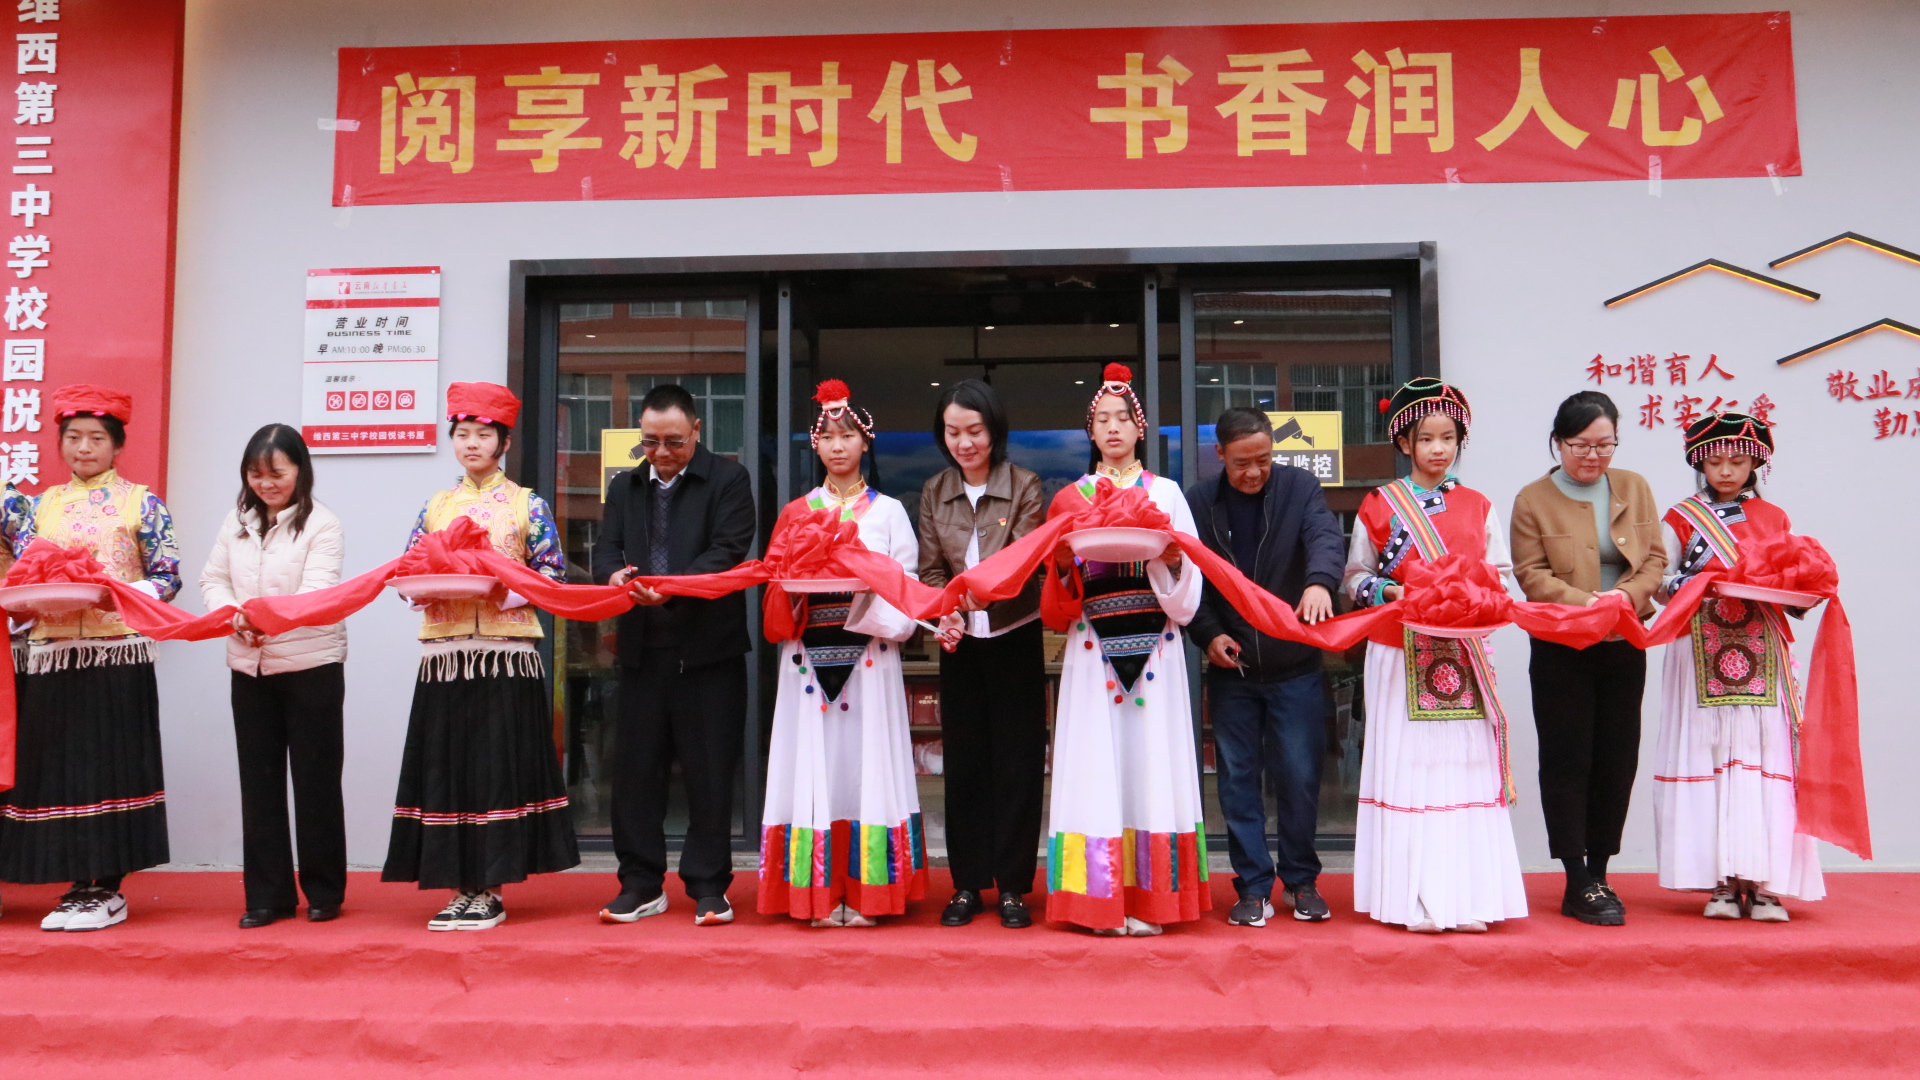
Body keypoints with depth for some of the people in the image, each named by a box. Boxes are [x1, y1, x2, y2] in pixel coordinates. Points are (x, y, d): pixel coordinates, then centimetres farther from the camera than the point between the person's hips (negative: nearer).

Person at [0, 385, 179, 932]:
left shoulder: (142, 503, 2)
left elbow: (167, 578, -3)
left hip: (120, 652, -4)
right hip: (54, 652, 4)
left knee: (113, 765, -1)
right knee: (59, 767, 5)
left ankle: (109, 889, 8)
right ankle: (80, 886, 15)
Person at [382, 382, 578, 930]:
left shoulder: (526, 505, 5)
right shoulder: (436, 505, 14)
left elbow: (553, 573, 1)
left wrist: (505, 589, -15)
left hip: (506, 651, -3)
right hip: (445, 649, 3)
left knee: (499, 765, -3)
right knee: (447, 766, 2)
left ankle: (489, 888, 5)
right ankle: (461, 886, 10)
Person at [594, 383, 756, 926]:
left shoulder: (728, 479, 0)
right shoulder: (625, 487, 16)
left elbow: (728, 551, -12)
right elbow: (606, 551, 9)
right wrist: (615, 575, -16)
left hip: (708, 648, -4)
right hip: (642, 650, 4)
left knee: (709, 770, 2)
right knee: (635, 768, 7)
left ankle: (708, 885, 14)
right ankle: (641, 883, 19)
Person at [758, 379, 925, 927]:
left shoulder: (888, 511, 9)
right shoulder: (796, 512, 14)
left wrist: (864, 585, -15)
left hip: (869, 655, -2)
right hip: (810, 655, 2)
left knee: (866, 763, -3)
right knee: (816, 765, 0)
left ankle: (866, 893, 5)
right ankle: (822, 894, 8)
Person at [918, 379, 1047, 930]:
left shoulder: (1025, 487, -5)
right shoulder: (934, 492, 5)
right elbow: (930, 569, 2)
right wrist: (945, 615, -17)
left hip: (1015, 639, -3)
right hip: (960, 643, 3)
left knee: (1017, 763, 1)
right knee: (963, 761, 7)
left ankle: (1012, 886, 12)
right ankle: (967, 885, 18)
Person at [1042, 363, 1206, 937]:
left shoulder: (1166, 493, 11)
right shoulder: (1071, 497, 13)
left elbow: (1186, 588, 7)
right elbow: (1058, 585, 11)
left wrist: (1172, 559, -13)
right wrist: (1065, 563, -10)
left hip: (1152, 644, 0)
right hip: (1093, 646, 1)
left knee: (1150, 760, -2)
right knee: (1099, 762, -2)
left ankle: (1151, 899, 5)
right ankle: (1102, 900, 5)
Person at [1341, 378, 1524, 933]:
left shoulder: (1478, 507, 12)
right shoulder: (1379, 505, 5)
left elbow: (1502, 574, 13)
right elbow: (1354, 578, 6)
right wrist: (1391, 591, -12)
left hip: (1464, 652, 2)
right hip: (1400, 652, -2)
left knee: (1466, 765, 0)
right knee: (1408, 766, -3)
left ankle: (1467, 894, 8)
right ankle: (1415, 900, 2)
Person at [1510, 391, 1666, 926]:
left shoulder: (1634, 488, 8)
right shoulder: (1533, 499, -3)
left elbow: (1656, 558, 4)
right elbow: (1532, 575, -9)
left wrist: (1630, 594, -16)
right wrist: (1586, 603, -23)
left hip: (1625, 646, 4)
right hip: (1561, 649, -4)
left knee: (1617, 760, 7)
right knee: (1568, 761, -1)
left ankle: (1599, 874, 20)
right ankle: (1578, 886, 6)